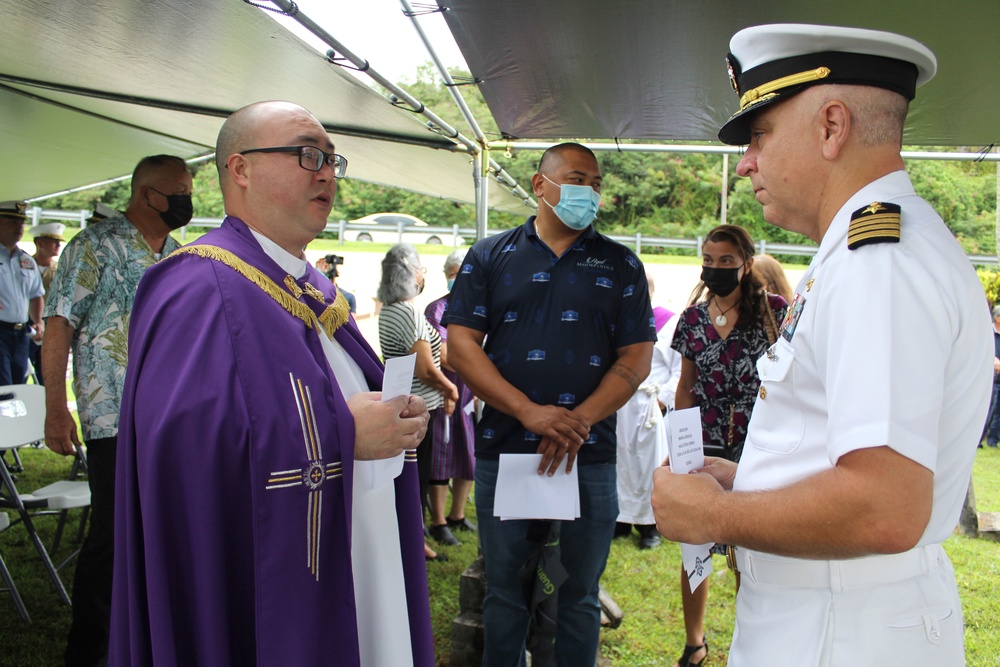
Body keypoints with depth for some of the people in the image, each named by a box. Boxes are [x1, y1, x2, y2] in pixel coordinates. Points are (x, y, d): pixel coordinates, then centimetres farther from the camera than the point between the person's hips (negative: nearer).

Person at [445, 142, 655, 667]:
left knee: (580, 595, 13)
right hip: (502, 452, 0)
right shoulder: (489, 256, 5)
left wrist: (577, 422, -13)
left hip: (589, 459, 1)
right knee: (504, 590, 13)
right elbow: (460, 346, -3)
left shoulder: (620, 265, 7)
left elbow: (636, 358, 1)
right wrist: (530, 412, -15)